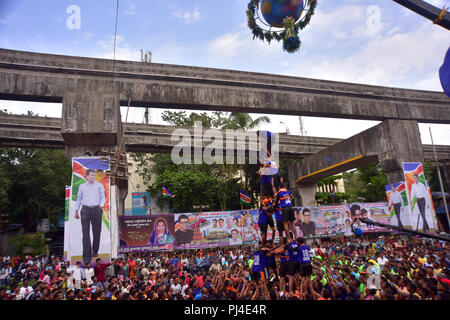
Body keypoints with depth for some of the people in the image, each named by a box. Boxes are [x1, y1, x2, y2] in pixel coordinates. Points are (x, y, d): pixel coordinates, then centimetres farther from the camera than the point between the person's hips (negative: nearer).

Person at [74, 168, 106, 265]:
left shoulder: (99, 185, 9)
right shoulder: (82, 186, 13)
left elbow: (103, 197, 7)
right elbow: (79, 198, 19)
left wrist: (102, 205, -11)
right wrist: (76, 211, 18)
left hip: (96, 210, 0)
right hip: (85, 210, 0)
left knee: (96, 232, 6)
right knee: (85, 233, -5)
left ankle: (95, 252, 26)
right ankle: (87, 256, -2)